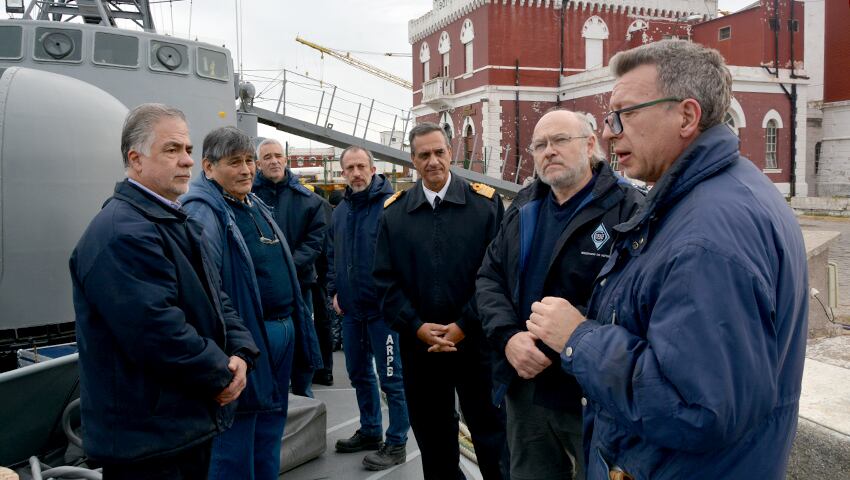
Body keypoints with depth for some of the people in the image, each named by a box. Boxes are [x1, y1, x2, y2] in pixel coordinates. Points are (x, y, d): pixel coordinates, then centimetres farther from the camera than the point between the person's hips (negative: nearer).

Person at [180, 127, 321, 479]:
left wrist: (295, 325, 20)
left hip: (282, 331, 9)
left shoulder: (255, 206, 14)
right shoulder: (203, 212, -14)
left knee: (269, 435, 20)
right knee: (235, 445, 4)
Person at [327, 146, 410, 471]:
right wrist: (334, 290, 10)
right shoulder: (340, 210, 11)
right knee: (358, 373, 18)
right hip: (350, 308, 8)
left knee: (391, 377, 2)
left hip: (382, 307, -7)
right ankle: (370, 431, 35)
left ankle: (396, 443, 14)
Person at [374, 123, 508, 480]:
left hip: (476, 341, -2)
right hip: (419, 344, 3)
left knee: (491, 431, 8)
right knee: (432, 437, 16)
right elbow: (385, 279, 2)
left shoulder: (486, 203, -3)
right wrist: (417, 326, -9)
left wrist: (463, 326, -13)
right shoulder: (393, 212, 4)